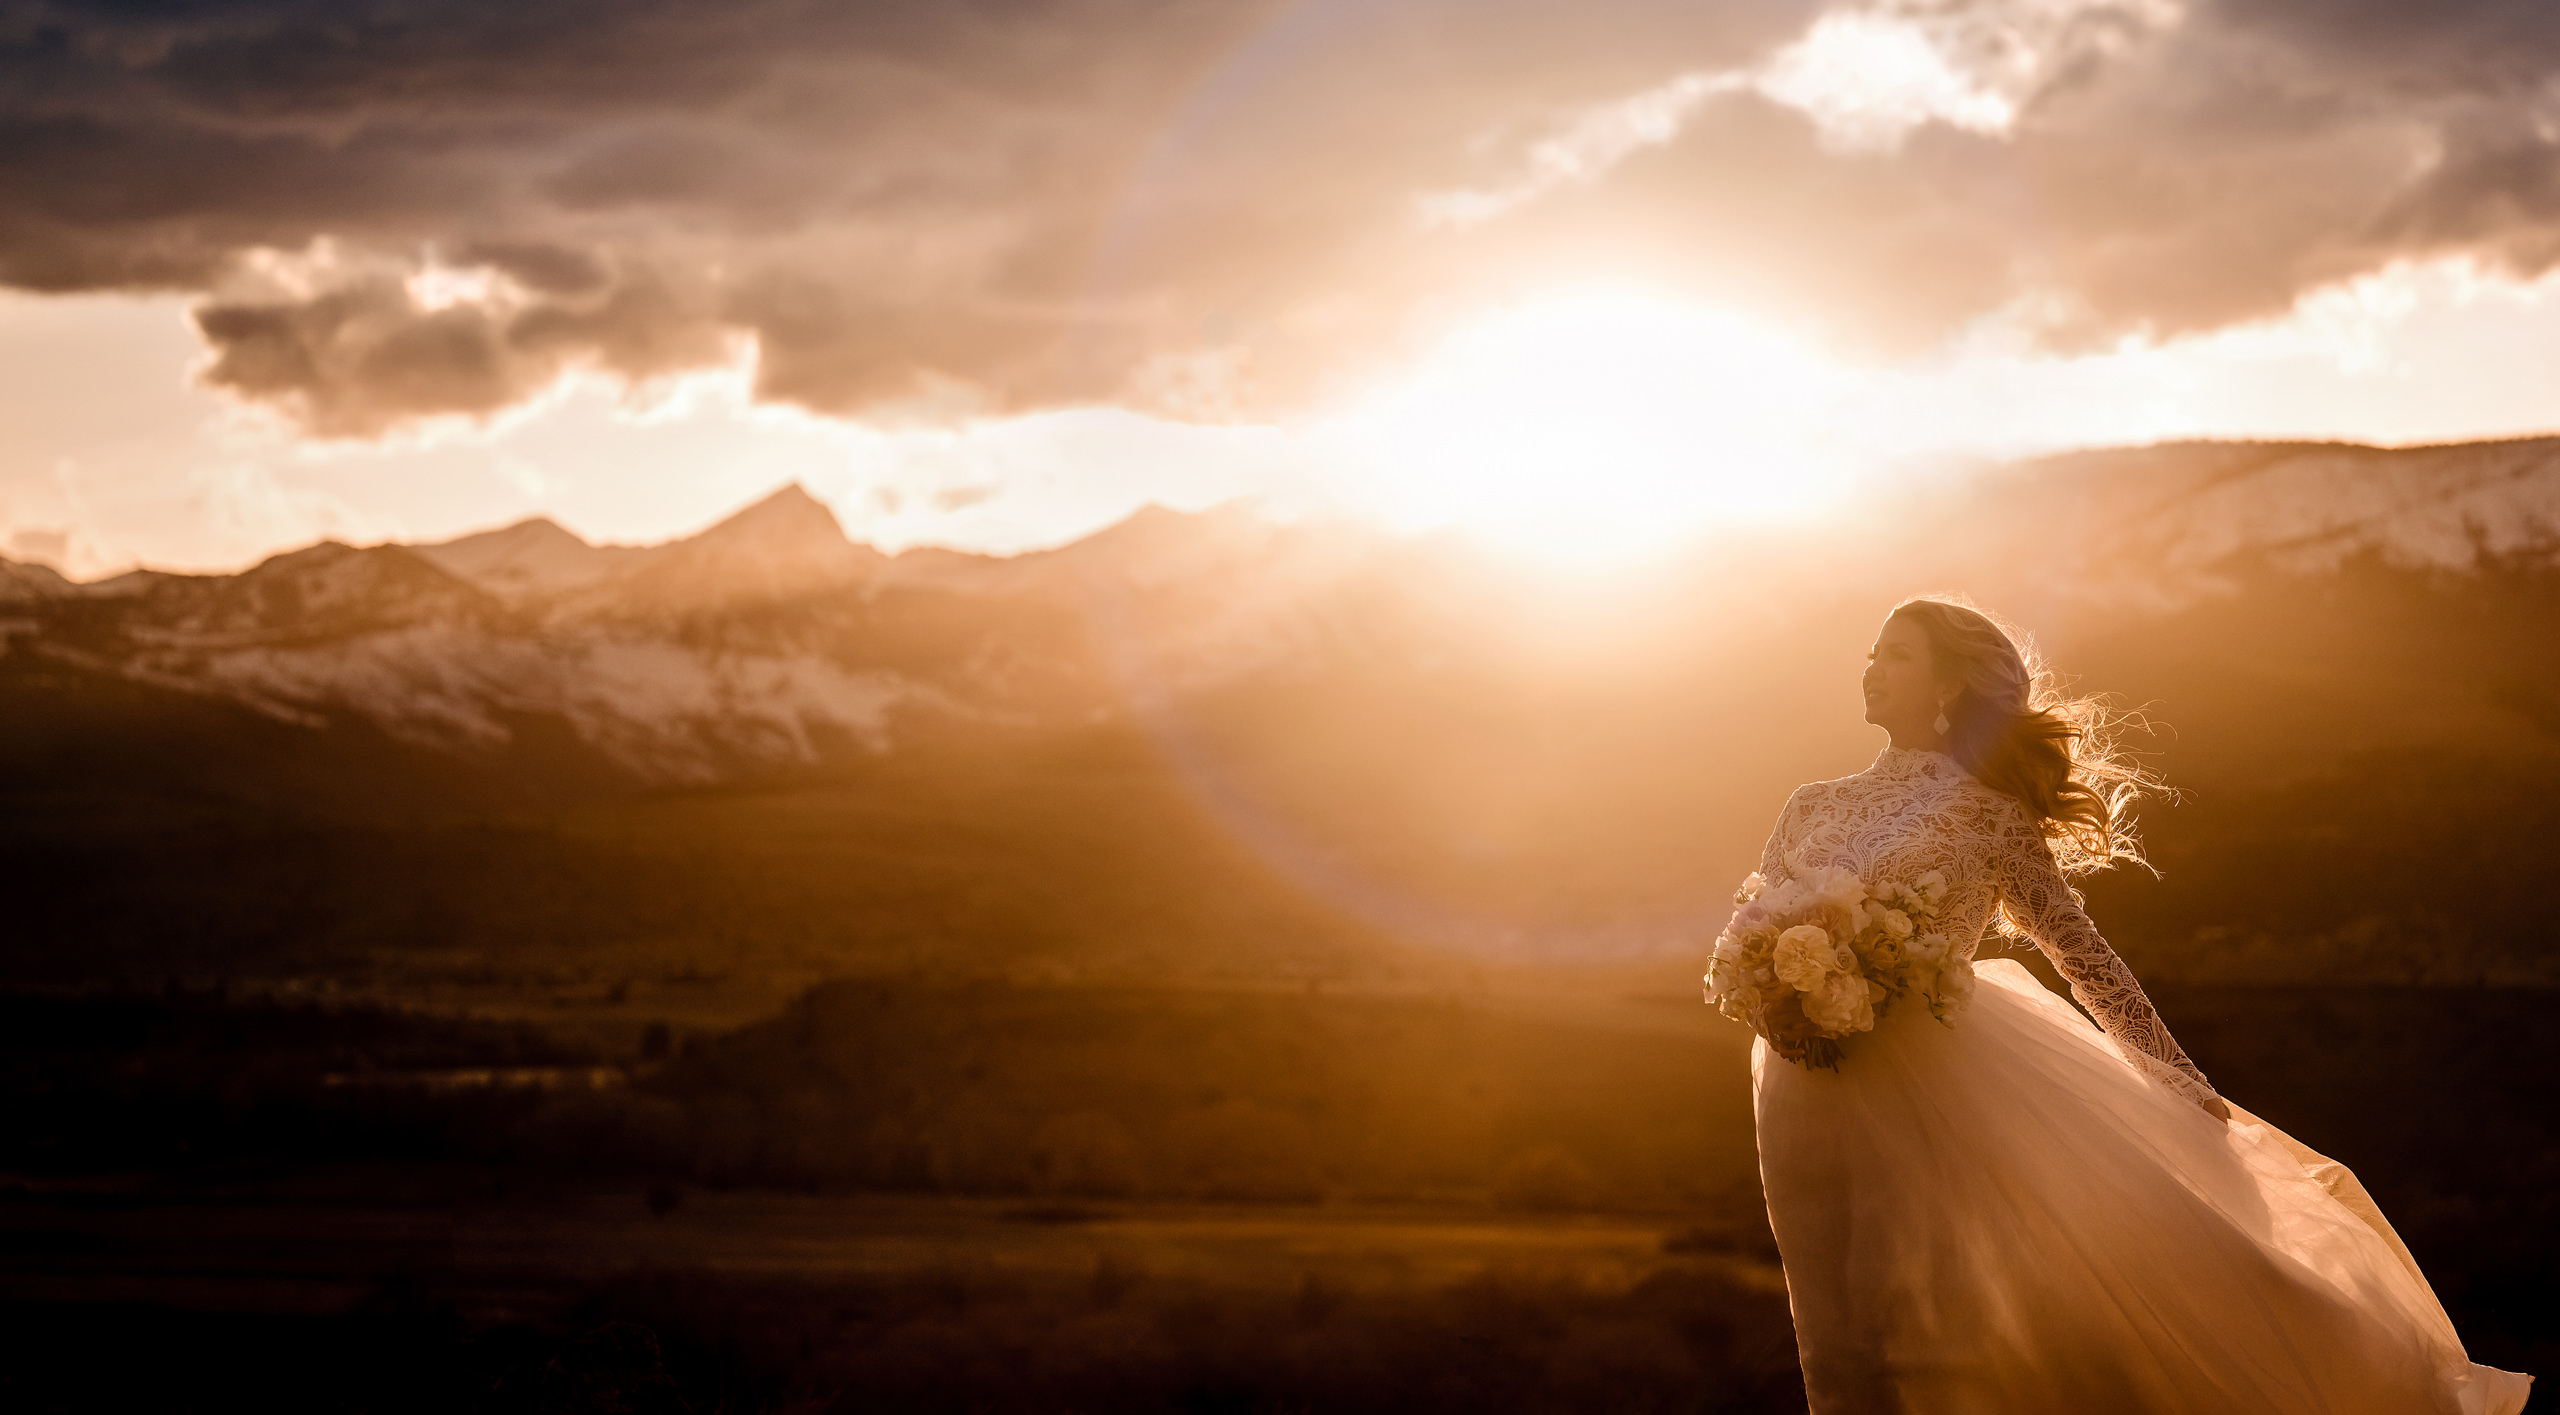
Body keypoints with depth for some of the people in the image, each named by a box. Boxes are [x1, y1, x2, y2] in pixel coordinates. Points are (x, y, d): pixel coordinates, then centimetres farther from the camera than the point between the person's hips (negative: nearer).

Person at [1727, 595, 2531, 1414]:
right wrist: (1776, 1017, -8)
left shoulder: (1985, 814, 2)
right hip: (1805, 1095, 5)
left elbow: (2079, 950, 2)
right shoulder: (1814, 809, 14)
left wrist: (2178, 1077, -1)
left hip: (1927, 1090, -5)